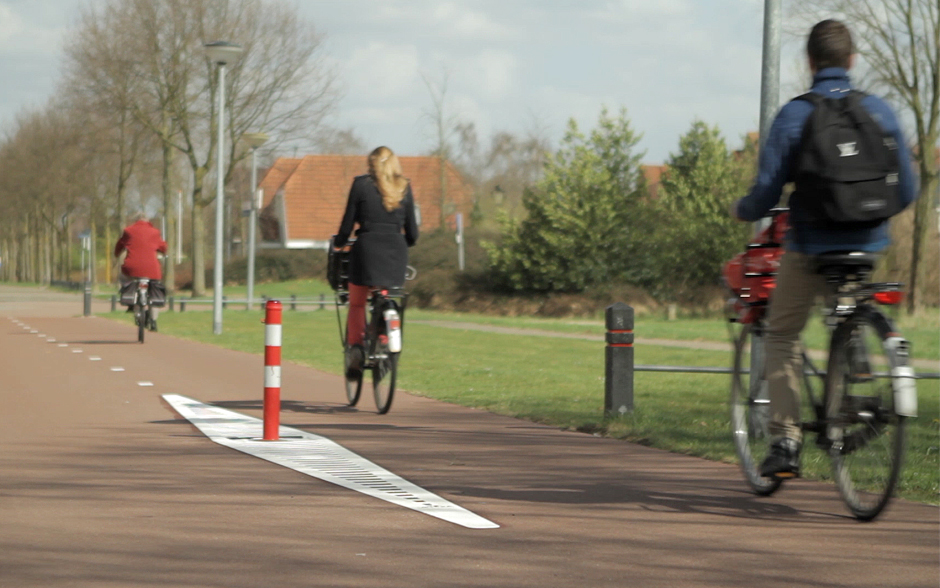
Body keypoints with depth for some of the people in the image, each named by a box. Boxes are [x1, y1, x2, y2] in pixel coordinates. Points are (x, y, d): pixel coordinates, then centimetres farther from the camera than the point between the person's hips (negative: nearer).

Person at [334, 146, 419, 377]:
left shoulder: (361, 184, 1)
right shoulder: (404, 188, 9)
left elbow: (348, 222, 1)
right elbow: (412, 231, 11)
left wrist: (338, 245, 19)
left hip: (367, 247, -2)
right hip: (396, 251, 2)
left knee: (357, 303, 10)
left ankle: (355, 346, -9)